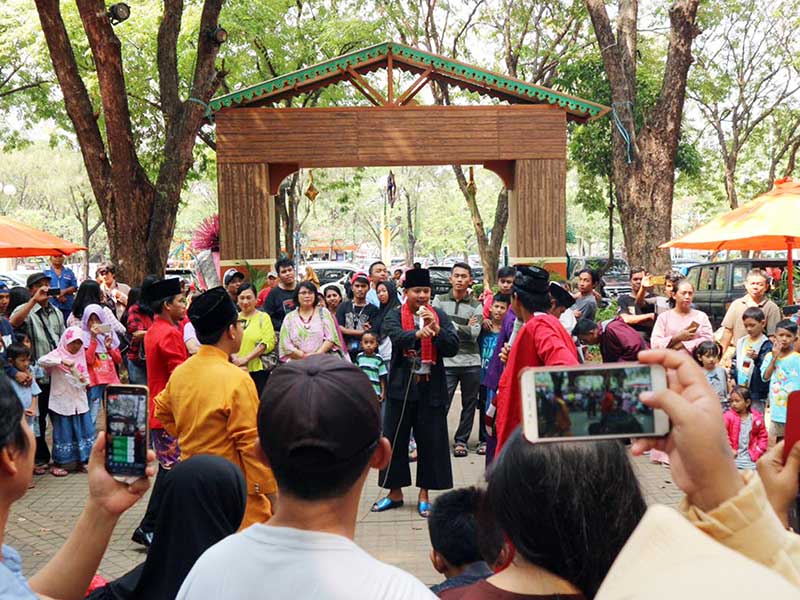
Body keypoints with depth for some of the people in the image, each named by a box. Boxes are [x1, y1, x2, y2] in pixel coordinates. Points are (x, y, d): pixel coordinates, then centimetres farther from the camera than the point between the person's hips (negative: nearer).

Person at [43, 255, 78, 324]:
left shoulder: (69, 272, 13)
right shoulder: (46, 272, 8)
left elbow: (74, 288, 7)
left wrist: (64, 291, -12)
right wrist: (56, 295, -13)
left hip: (67, 306, 2)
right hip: (51, 305, -1)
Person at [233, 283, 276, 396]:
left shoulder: (263, 317, 3)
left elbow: (268, 343, -8)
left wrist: (246, 358, -14)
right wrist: (234, 358, -14)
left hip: (258, 371, -2)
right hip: (236, 371, 2)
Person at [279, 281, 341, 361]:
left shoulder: (323, 313, 13)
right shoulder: (289, 318, 12)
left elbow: (331, 338, 3)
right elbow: (286, 345, 3)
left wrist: (317, 354, -10)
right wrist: (304, 356, -9)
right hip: (297, 362, 0)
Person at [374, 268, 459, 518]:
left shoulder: (440, 316, 5)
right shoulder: (394, 316, 1)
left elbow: (453, 347, -4)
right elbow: (398, 338, -20)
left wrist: (435, 329, -21)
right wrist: (418, 333, -40)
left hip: (432, 387, 1)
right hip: (402, 385, -1)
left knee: (431, 440, 3)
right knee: (396, 438, 6)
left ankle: (424, 493, 17)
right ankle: (395, 492, 21)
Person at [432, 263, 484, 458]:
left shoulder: (476, 306, 6)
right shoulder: (440, 300, 6)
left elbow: (474, 335, -6)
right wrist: (465, 327, -9)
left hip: (471, 363, 2)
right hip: (446, 361, -2)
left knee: (469, 404, 9)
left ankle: (461, 440, 21)